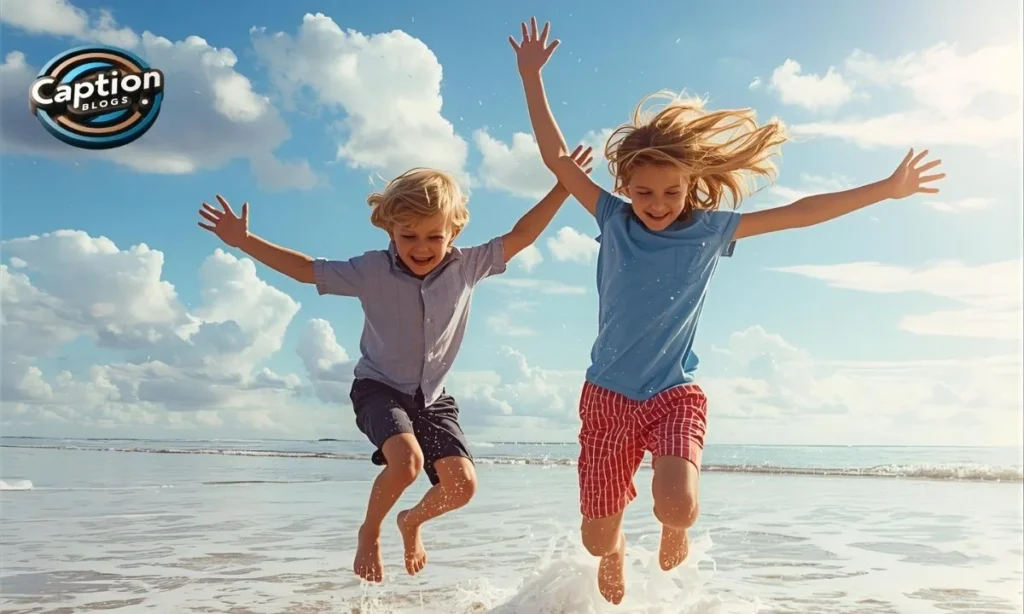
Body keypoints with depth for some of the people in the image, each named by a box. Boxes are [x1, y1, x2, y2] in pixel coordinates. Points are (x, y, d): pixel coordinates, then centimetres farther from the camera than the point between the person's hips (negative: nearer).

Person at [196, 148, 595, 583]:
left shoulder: (466, 267, -8)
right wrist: (242, 240, -11)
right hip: (379, 388, -3)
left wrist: (563, 187, -7)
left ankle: (413, 521, 25)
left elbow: (520, 237, -2)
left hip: (432, 396, 3)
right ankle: (369, 531, 2)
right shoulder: (372, 271, -14)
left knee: (462, 485, -11)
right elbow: (306, 269, -7)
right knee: (407, 459, -31)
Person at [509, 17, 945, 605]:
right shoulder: (613, 219, -2)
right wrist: (531, 77, -2)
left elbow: (799, 212, -1)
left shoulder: (712, 229, -3)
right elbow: (557, 157, 0)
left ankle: (676, 529, 13)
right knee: (597, 539, 5)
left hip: (675, 393, -1)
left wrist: (886, 189, 0)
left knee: (677, 504, -27)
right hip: (608, 395, 1)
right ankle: (617, 551, 46)